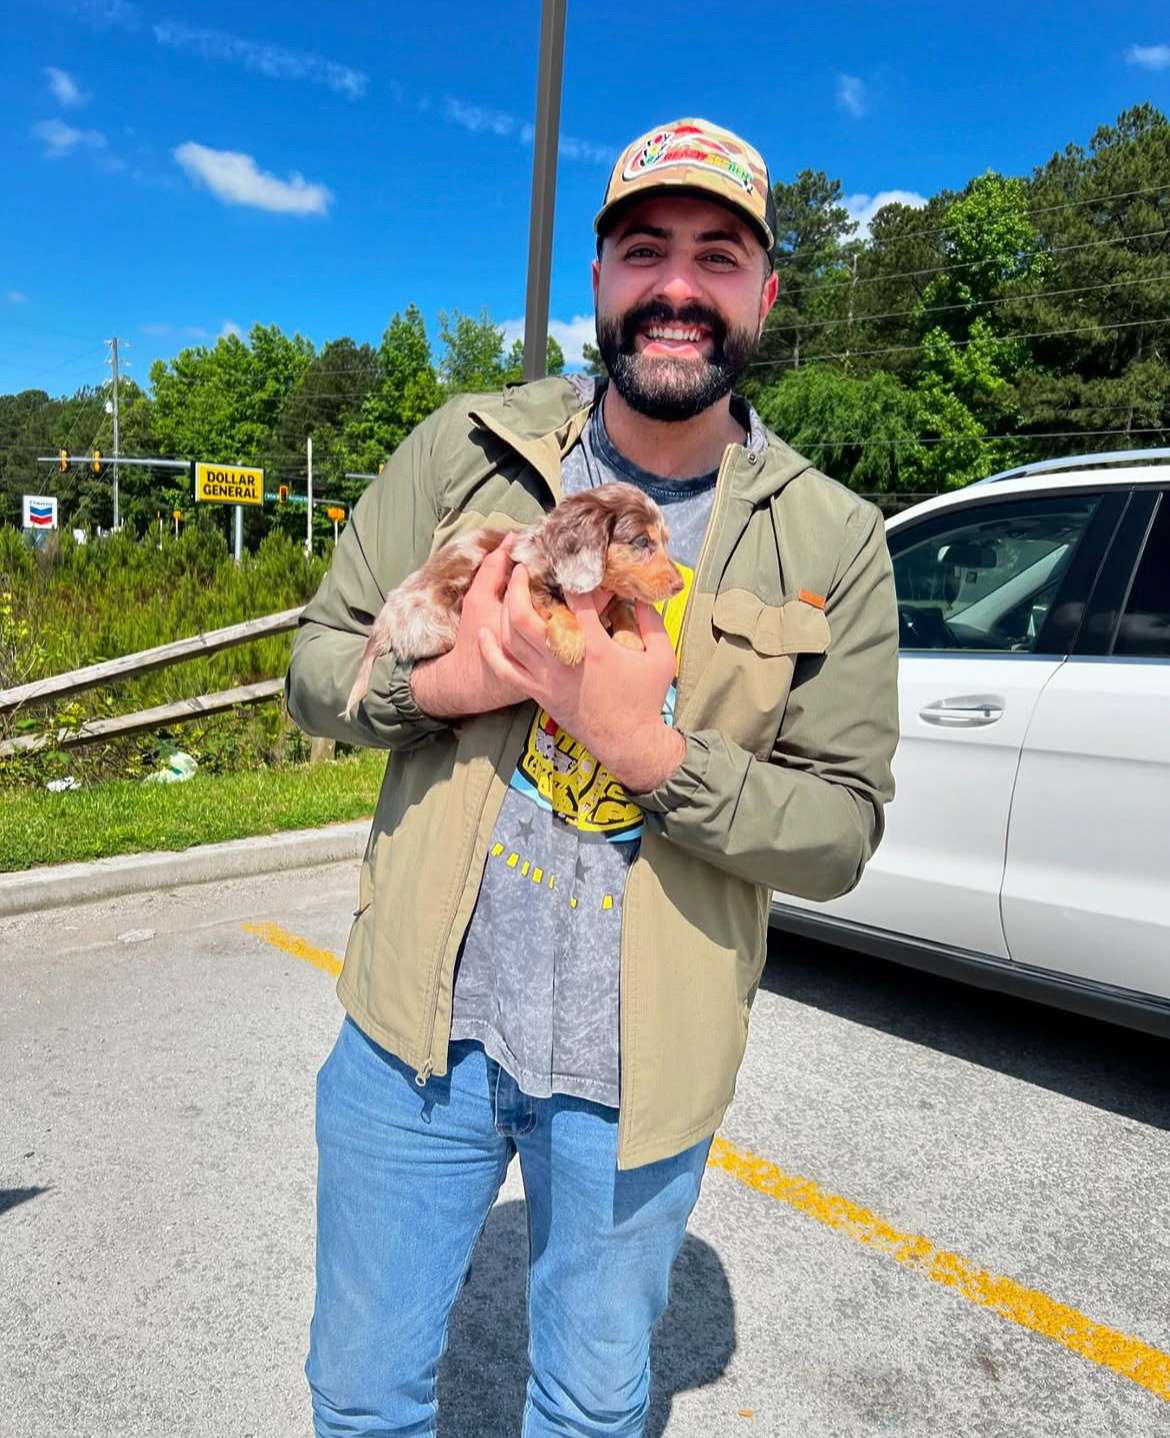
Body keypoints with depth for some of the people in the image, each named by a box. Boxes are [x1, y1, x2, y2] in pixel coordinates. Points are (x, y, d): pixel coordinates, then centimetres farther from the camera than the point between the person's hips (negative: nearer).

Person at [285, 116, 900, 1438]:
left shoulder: (833, 546, -5)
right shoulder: (466, 452, -2)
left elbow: (841, 831, -7)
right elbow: (317, 661, 2)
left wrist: (648, 750, -23)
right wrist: (443, 683, -20)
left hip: (636, 1068, 0)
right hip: (420, 1026, 1)